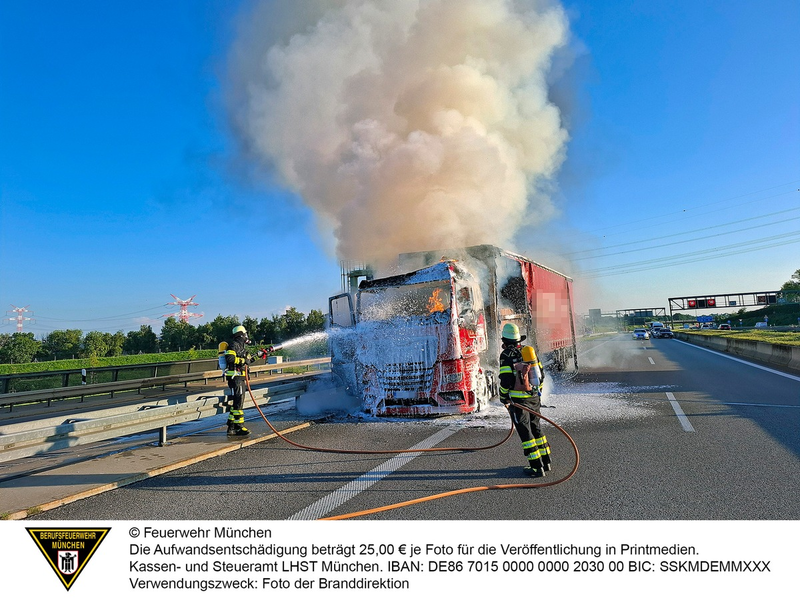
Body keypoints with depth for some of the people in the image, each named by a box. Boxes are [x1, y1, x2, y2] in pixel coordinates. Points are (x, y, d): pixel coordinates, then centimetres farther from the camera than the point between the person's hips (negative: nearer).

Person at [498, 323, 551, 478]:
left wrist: (503, 398, -1)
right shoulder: (530, 351, 8)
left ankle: (537, 467, 3)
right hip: (535, 398, 7)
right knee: (536, 429, 19)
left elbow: (506, 379, -15)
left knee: (525, 433, 1)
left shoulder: (506, 355, -12)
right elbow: (541, 374, 13)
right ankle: (547, 462, 26)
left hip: (518, 400, -7)